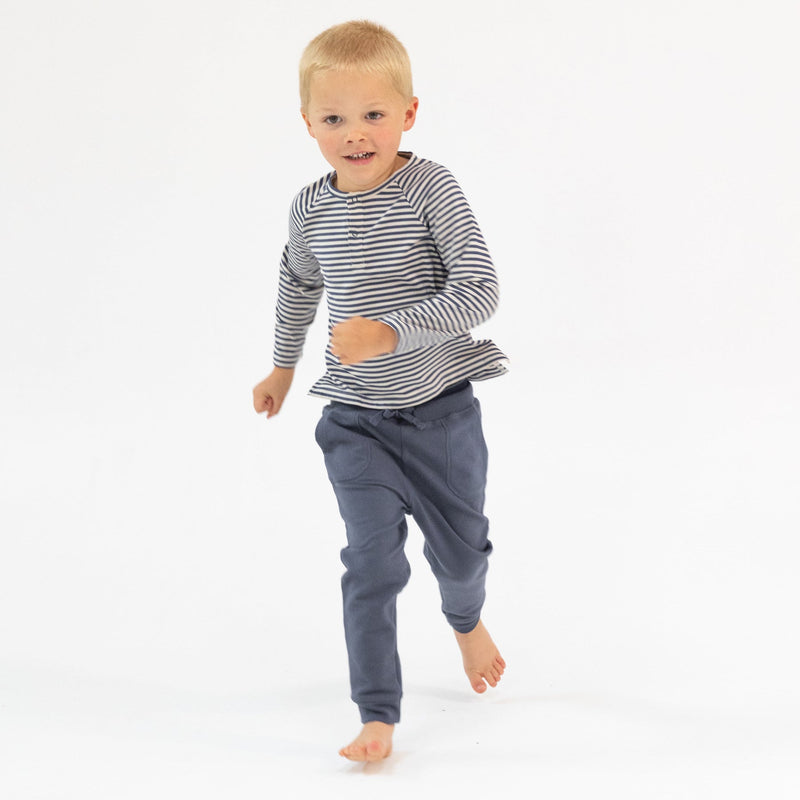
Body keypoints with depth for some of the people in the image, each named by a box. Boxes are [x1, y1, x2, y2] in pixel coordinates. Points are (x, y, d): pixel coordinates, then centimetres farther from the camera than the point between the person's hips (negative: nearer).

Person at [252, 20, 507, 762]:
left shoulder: (431, 188, -16)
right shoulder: (311, 209, -3)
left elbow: (479, 292, -22)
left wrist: (391, 331, -31)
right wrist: (282, 366, 29)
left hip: (440, 407, -1)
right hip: (356, 419, 2)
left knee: (460, 547, 15)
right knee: (372, 563, -6)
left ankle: (466, 619, 50)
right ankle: (377, 714, 1)